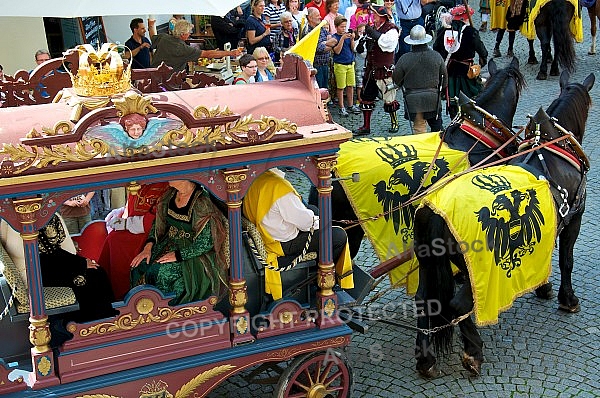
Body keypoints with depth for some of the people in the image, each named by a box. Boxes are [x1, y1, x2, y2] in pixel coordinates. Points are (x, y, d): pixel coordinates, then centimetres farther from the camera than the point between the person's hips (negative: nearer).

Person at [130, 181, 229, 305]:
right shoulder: (171, 194, 2)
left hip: (192, 252, -7)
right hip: (169, 243, 7)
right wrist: (148, 247, 0)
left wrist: (178, 255, -21)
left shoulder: (202, 202, -20)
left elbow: (206, 242, -20)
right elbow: (159, 223, 14)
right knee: (139, 267, -14)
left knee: (160, 272, -26)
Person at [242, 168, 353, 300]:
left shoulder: (255, 181, -2)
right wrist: (313, 219, 2)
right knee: (339, 236, -5)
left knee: (313, 209, 26)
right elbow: (303, 220, -22)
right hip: (284, 244, -9)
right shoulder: (279, 186, -30)